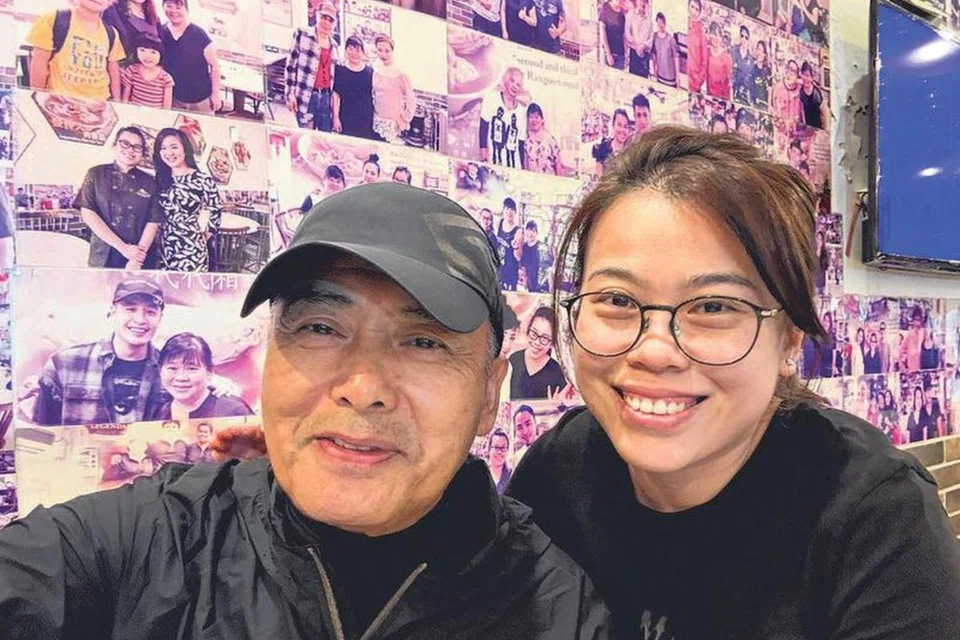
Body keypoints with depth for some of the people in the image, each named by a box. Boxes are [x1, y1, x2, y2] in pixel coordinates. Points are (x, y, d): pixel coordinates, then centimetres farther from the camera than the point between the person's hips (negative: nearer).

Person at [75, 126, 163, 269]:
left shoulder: (149, 183, 5)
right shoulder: (96, 174, 3)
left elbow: (153, 222, -1)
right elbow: (87, 214, -5)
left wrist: (137, 259, -14)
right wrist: (124, 248, -12)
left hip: (140, 262, 1)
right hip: (103, 257, -1)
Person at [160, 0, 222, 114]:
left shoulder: (199, 35, -17)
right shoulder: (160, 34, -5)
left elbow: (214, 65, -10)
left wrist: (216, 94, -9)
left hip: (201, 100, -4)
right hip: (172, 98, 4)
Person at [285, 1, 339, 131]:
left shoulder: (333, 45, 17)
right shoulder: (302, 35, 2)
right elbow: (291, 65, -1)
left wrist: (334, 99, 15)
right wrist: (290, 93, -9)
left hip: (326, 97, 5)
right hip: (306, 96, -5)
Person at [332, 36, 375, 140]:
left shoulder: (370, 71, 8)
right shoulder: (340, 70, 2)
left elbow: (375, 95, 13)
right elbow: (335, 95, 1)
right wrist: (336, 117, -6)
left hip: (367, 119, 2)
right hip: (346, 119, -2)